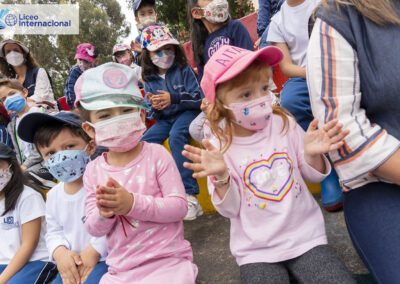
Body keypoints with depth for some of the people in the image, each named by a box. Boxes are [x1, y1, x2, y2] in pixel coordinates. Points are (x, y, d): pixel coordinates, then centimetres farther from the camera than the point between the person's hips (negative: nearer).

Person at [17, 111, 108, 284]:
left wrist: (94, 251, -18)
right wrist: (60, 252, -4)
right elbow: (54, 232, 17)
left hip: (105, 259, -7)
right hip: (72, 266, 7)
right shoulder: (53, 195, 11)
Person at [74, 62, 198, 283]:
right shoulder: (93, 171, 3)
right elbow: (93, 230, 5)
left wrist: (132, 203, -23)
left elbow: (179, 206, -13)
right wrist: (103, 214, -18)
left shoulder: (156, 154, -8)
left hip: (167, 261, -3)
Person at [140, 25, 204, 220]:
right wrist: (153, 107, -14)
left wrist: (173, 98, -23)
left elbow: (198, 98, -9)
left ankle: (189, 194, -35)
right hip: (165, 119, 5)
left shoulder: (184, 70, -2)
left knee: (176, 136, -36)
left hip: (187, 113, -5)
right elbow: (152, 115, 12)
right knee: (143, 143, -20)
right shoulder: (149, 79, 10)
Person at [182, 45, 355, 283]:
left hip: (305, 235, 2)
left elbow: (313, 176, 6)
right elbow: (231, 209, -7)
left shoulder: (284, 123, -5)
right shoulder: (219, 146, -10)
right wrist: (221, 178, -26)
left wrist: (312, 155, -16)